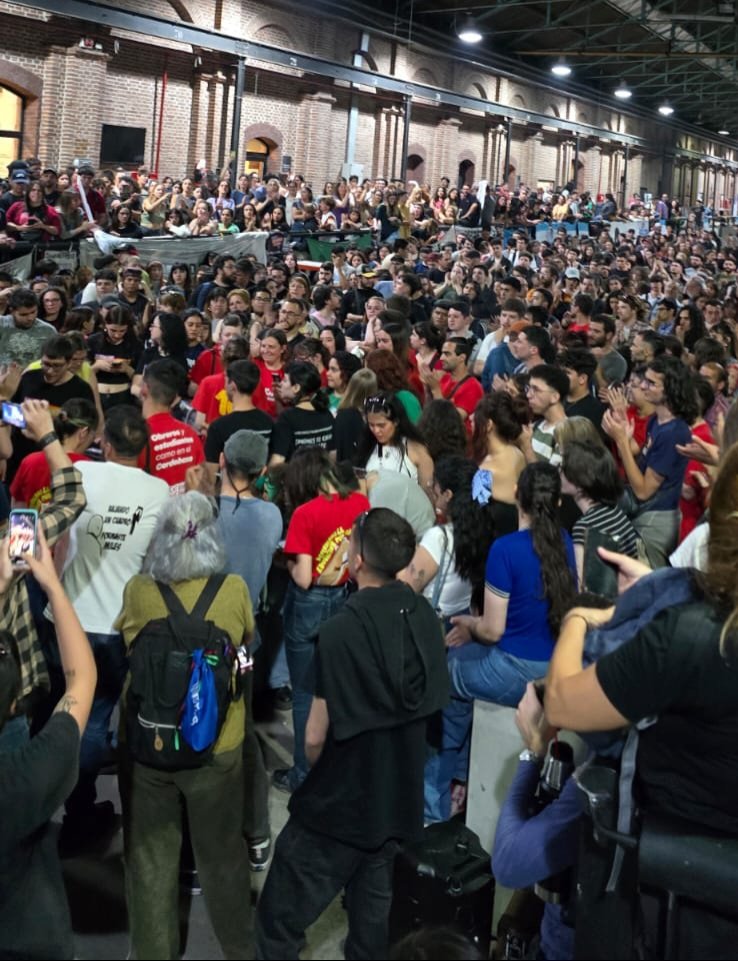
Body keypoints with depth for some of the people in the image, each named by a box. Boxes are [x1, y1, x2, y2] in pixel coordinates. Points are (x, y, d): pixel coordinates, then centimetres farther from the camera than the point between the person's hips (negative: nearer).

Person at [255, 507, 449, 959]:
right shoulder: (424, 615, -6)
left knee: (279, 921, 9)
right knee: (376, 915, 19)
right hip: (401, 798, 6)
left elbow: (316, 737, -18)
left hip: (341, 802, -6)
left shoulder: (342, 630, -25)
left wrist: (316, 778, 3)